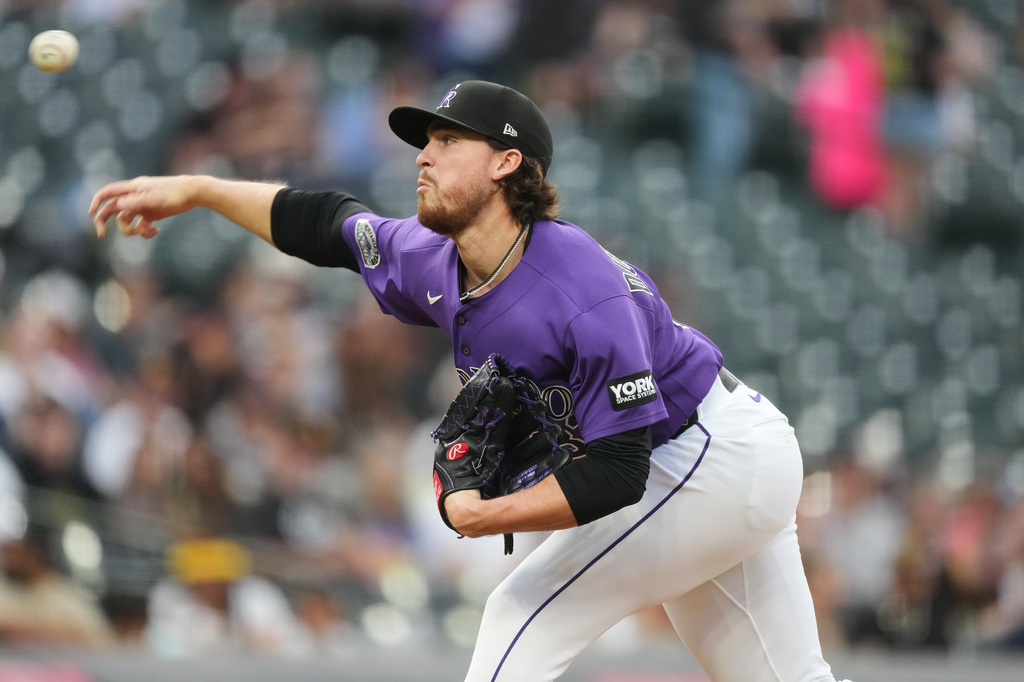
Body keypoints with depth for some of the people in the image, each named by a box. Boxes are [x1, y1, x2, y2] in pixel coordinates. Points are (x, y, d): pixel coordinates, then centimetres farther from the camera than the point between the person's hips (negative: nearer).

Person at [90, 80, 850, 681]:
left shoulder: (588, 298, -30)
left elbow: (616, 475, -31)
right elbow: (329, 223, 13)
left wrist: (482, 515, -27)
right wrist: (193, 190, 9)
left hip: (708, 463, -9)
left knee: (525, 619, -10)